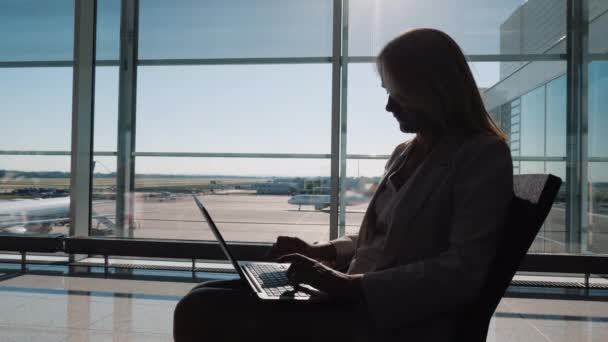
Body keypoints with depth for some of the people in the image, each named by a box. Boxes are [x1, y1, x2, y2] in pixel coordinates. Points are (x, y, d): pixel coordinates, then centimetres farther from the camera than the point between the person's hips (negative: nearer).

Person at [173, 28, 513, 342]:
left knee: (204, 313, -20)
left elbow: (462, 272, -17)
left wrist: (349, 285, -21)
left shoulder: (484, 154, -7)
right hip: (357, 300, 8)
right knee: (202, 302, -3)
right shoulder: (405, 154, 18)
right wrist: (321, 252, 9)